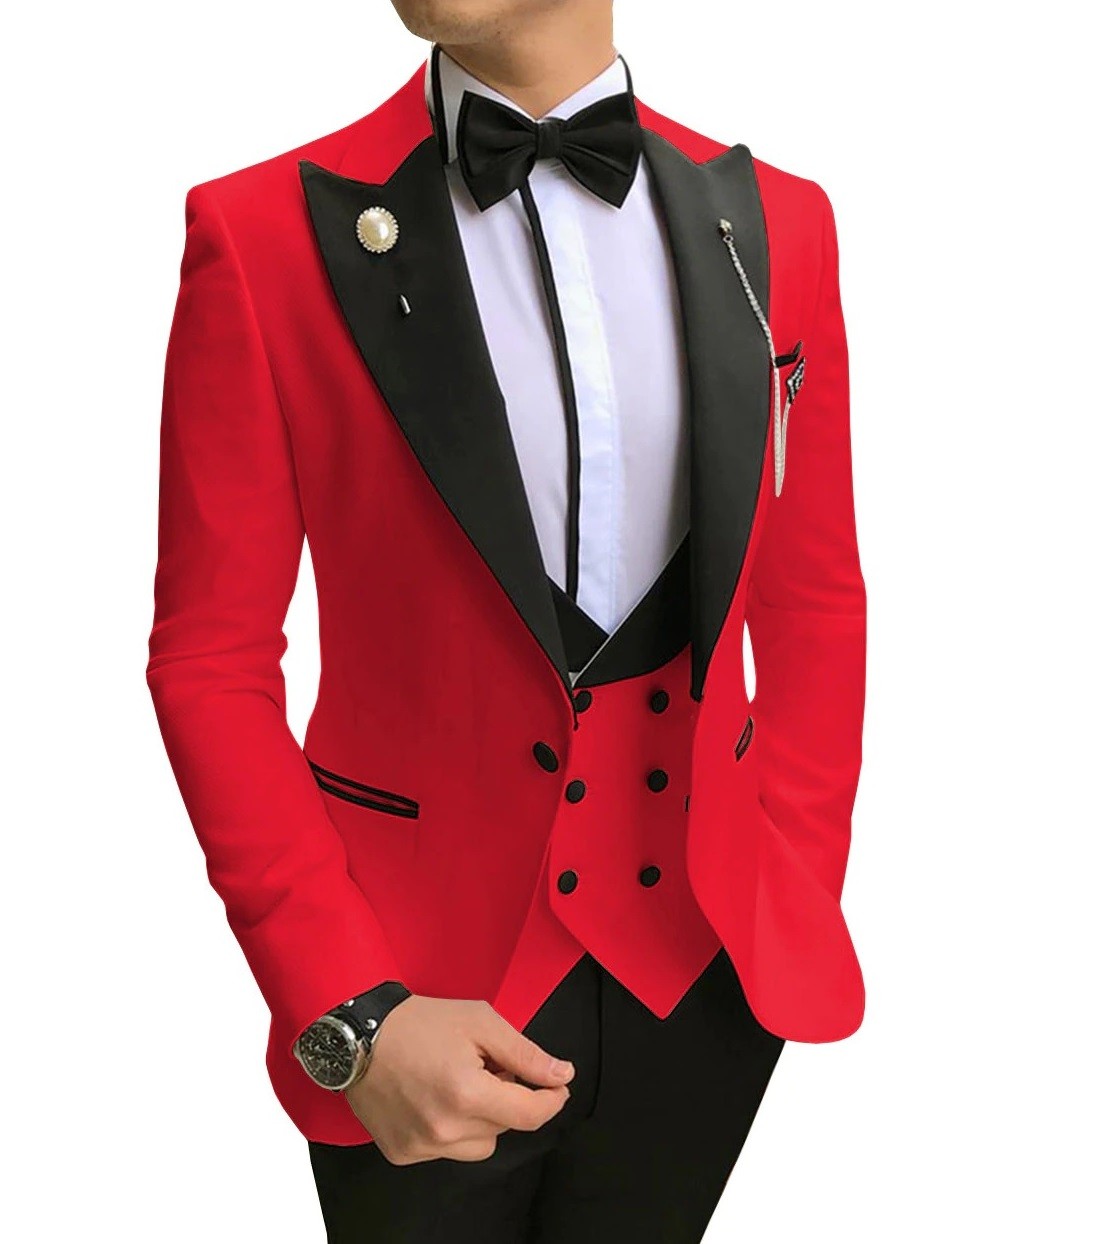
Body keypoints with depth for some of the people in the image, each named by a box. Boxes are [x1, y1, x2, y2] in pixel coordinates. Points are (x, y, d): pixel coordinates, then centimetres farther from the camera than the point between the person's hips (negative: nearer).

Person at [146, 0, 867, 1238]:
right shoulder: (263, 234, -11)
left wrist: (803, 910, 3)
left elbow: (814, 608, 6)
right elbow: (211, 661, -8)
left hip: (703, 970, 3)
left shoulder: (774, 222, -1)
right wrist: (348, 1015, -14)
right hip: (423, 985, -2)